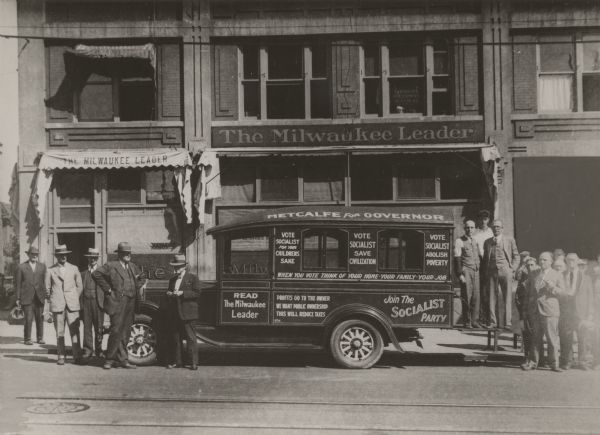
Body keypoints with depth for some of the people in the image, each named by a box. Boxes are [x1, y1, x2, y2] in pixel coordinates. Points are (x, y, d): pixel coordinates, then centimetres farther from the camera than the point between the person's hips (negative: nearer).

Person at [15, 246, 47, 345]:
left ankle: (40, 338, 16)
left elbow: (45, 281, 9)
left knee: (40, 319, 5)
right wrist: (18, 298, 0)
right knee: (29, 319, -7)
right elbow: (18, 284, 3)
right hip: (27, 298, -3)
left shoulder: (42, 266, 10)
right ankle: (27, 339, 5)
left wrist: (46, 296, 3)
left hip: (39, 297, 3)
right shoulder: (21, 267, 3)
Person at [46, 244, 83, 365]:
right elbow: (47, 288, 11)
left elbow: (79, 286, 16)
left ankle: (77, 356, -3)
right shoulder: (50, 270, 6)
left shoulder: (74, 269, 11)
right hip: (57, 305, -1)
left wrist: (74, 299, 11)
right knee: (59, 332, 1)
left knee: (74, 331, -5)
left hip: (72, 305, 1)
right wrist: (53, 300, 8)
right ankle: (61, 356, 7)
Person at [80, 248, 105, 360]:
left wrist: (105, 303, -7)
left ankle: (98, 350, 12)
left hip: (98, 302, -2)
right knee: (87, 327, 1)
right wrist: (81, 304, 1)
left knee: (98, 327, 2)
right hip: (86, 302, 2)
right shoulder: (83, 273, 13)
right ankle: (88, 350, 7)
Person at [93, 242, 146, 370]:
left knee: (125, 333, 8)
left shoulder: (133, 267, 17)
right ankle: (109, 358, 2)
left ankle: (121, 359, 14)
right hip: (117, 303, -6)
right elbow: (96, 274, -9)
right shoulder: (111, 266, -3)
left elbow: (139, 279, 34)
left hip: (130, 304, 6)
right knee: (116, 331, -9)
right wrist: (107, 289, -9)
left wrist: (140, 287, 14)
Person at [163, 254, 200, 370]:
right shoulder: (172, 280, 20)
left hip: (186, 313, -6)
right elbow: (168, 292, 27)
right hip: (174, 313, 6)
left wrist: (182, 293, -16)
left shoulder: (193, 278, 1)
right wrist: (168, 294, 4)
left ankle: (194, 362, -5)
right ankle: (176, 361, 15)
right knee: (175, 338, 8)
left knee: (190, 338, -6)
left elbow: (196, 293, -7)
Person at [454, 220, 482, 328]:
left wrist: (480, 270, 15)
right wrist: (460, 274, -14)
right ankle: (466, 322, 0)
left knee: (476, 297, 3)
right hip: (465, 271, -6)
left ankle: (474, 321, 9)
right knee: (466, 297, -5)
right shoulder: (459, 241, -3)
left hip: (476, 271, 6)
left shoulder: (475, 241, 15)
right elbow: (457, 259, -8)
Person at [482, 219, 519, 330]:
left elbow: (516, 256, 10)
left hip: (505, 271, -2)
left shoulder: (510, 240, 9)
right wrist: (486, 272, 6)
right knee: (492, 297, 0)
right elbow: (485, 258, 17)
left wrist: (512, 269, -1)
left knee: (507, 298, -3)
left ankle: (506, 322, 0)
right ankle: (493, 322, 5)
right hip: (492, 272, 2)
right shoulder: (487, 242, 14)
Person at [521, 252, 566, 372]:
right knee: (536, 338, 7)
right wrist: (526, 309, 14)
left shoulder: (557, 275, 6)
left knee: (552, 338, -4)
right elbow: (528, 291, 19)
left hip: (549, 311, -3)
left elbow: (563, 292, 0)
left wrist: (553, 288, -20)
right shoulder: (533, 274, 15)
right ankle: (532, 362, 10)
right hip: (534, 310, 3)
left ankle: (554, 363, 4)